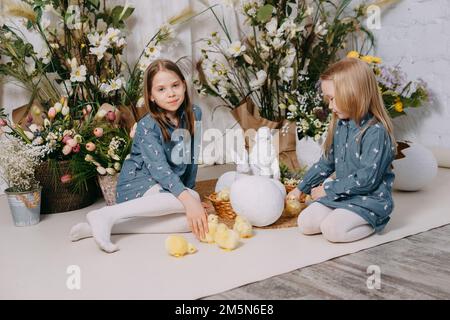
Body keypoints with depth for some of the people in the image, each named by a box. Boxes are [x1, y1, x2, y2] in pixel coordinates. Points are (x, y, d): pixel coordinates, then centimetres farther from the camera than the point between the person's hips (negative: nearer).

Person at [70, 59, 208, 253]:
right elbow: (158, 167, -29)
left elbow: (192, 157, 9)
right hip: (137, 184, -6)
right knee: (192, 199, -31)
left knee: (193, 220, -25)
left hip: (170, 187, 7)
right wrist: (188, 198, -42)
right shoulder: (148, 126, -16)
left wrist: (189, 188, 8)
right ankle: (107, 215, -30)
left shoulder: (194, 115, 0)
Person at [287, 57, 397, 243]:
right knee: (305, 223, -7)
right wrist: (301, 188, 18)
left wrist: (328, 189, -16)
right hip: (340, 194, 7)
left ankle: (373, 222, -1)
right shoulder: (340, 125, 5)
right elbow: (326, 162, 16)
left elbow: (366, 180, -23)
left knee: (332, 230, -24)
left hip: (369, 199, -7)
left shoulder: (375, 131, -21)